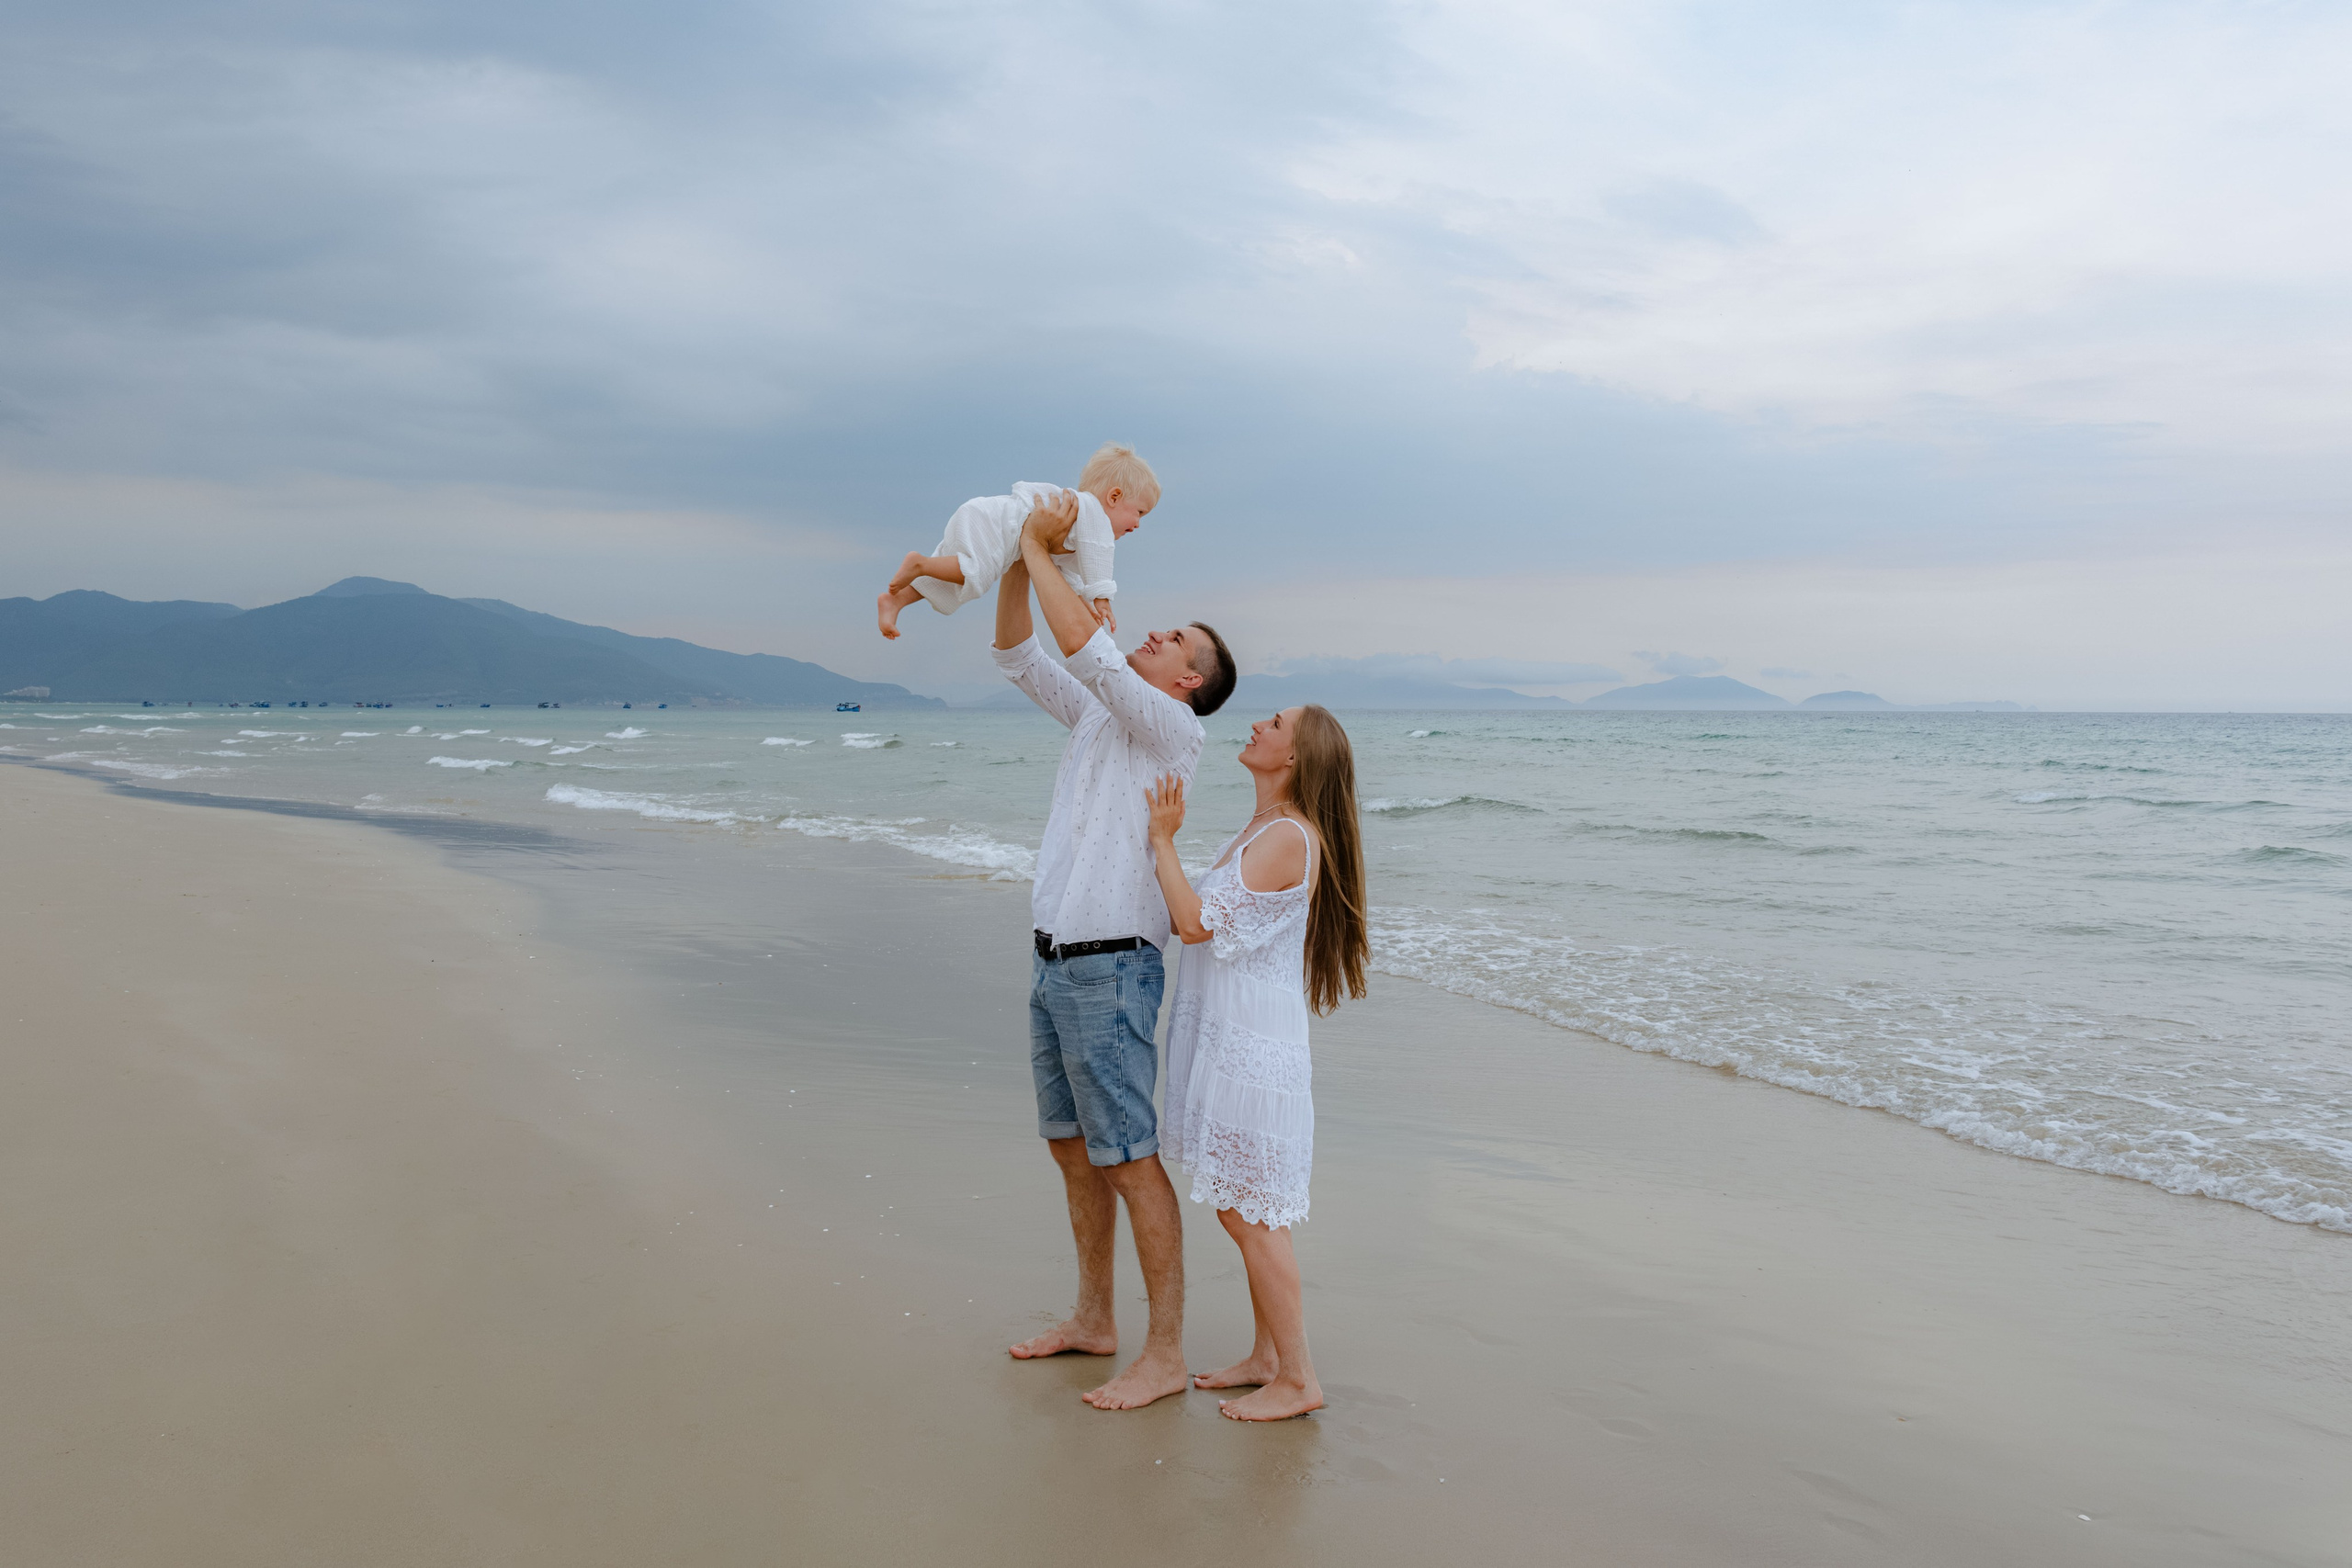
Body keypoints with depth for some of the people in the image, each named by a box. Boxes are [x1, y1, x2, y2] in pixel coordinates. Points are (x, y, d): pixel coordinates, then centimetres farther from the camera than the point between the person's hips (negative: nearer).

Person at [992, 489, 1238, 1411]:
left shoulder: (1173, 729, -9)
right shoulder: (1098, 715, 14)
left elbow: (1088, 653, -22)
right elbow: (1018, 658, 15)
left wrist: (1041, 556, -13)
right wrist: (1018, 560, 3)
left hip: (1110, 969, -9)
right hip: (1053, 961, 9)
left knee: (1129, 1160, -5)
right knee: (1071, 1149, 16)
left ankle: (1165, 1356, 4)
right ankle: (1093, 1320, 29)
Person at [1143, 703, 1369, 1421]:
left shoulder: (1289, 837, -18)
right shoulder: (1258, 830, 14)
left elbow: (1199, 923, -21)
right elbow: (1205, 918, 16)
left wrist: (1163, 839, -14)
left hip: (1252, 1048, -10)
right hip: (1226, 1038, 10)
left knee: (1250, 1216, -2)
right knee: (1246, 1212, 17)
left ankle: (1297, 1380, 10)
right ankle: (1266, 1357, 29)